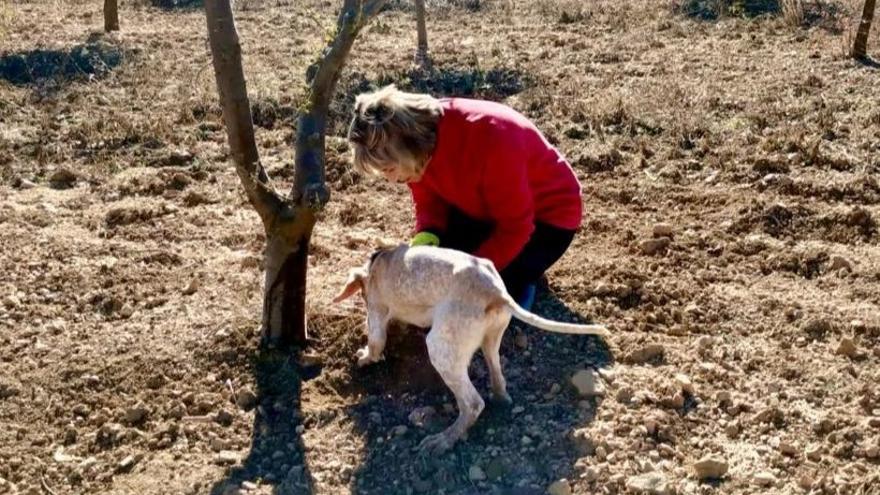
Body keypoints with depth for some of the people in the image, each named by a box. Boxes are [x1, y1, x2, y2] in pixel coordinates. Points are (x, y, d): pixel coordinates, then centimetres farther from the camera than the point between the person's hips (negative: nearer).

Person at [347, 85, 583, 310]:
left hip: (548, 214, -6)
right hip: (483, 208, 7)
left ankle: (519, 278, 8)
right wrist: (426, 237, -26)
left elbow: (515, 226, -31)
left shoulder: (491, 137, -38)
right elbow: (430, 202, -4)